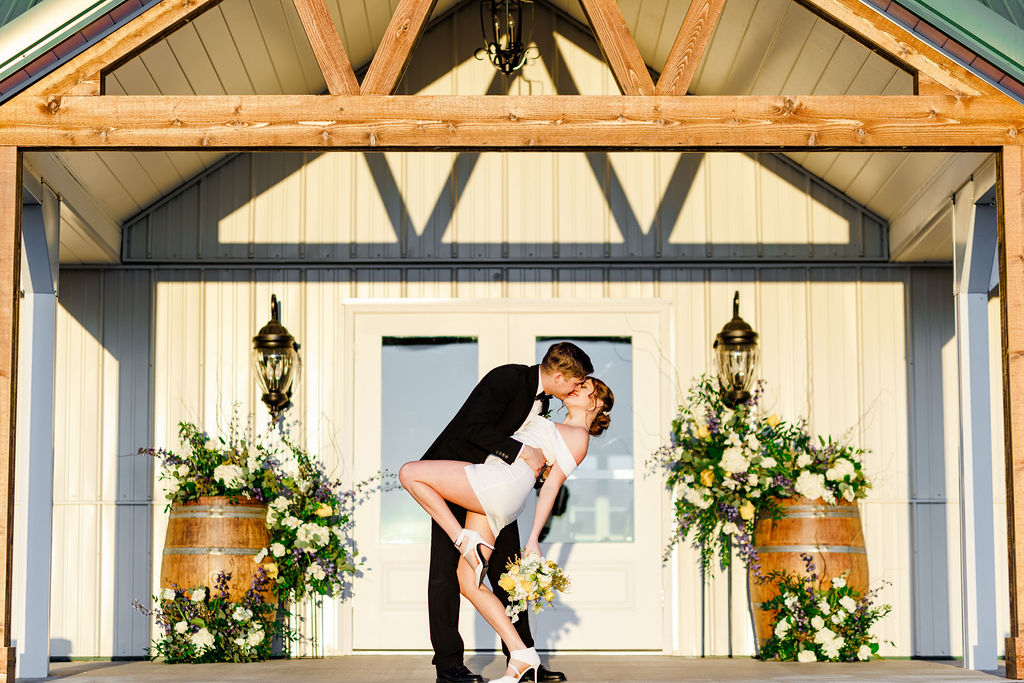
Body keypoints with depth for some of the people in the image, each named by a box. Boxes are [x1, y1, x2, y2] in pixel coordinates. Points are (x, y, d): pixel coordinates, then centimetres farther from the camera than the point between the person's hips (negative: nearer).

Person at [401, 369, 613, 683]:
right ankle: (522, 656, -1)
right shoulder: (555, 429, 31)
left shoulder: (579, 436, 7)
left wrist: (533, 538, 0)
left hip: (502, 481, -9)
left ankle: (466, 541, -12)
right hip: (490, 501, 9)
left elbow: (551, 485, 1)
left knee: (410, 472, -10)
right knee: (469, 584, 0)